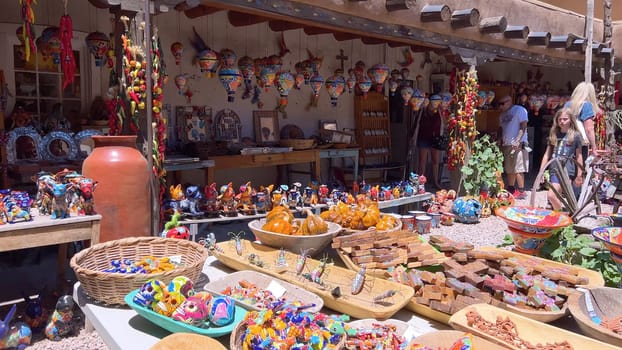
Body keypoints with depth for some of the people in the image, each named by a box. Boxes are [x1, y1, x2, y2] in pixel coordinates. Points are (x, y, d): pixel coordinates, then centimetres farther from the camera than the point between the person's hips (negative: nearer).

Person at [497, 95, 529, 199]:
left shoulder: (519, 110, -4)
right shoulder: (502, 114, 18)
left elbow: (523, 127, -11)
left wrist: (517, 141, -20)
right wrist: (500, 140, 6)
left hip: (517, 144, -7)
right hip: (506, 144, 7)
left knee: (518, 168, -10)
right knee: (509, 169, 10)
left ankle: (521, 191, -7)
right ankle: (511, 189, 18)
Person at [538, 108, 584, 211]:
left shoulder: (576, 135, 1)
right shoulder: (553, 135, 13)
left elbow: (579, 156, 4)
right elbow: (547, 154, 14)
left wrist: (579, 175, 3)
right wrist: (541, 172, 9)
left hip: (566, 170, -5)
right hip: (554, 170, 5)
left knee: (551, 195, -17)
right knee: (556, 197, 11)